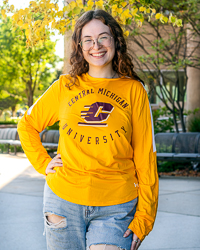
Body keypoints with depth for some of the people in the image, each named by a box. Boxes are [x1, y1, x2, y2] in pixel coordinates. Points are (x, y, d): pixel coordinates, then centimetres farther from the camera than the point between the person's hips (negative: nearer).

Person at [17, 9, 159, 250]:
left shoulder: (134, 90, 1)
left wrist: (143, 217, -4)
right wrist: (43, 163, 6)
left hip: (115, 209, -2)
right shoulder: (64, 86, 5)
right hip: (63, 201, 2)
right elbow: (27, 125, 20)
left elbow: (145, 157, 0)